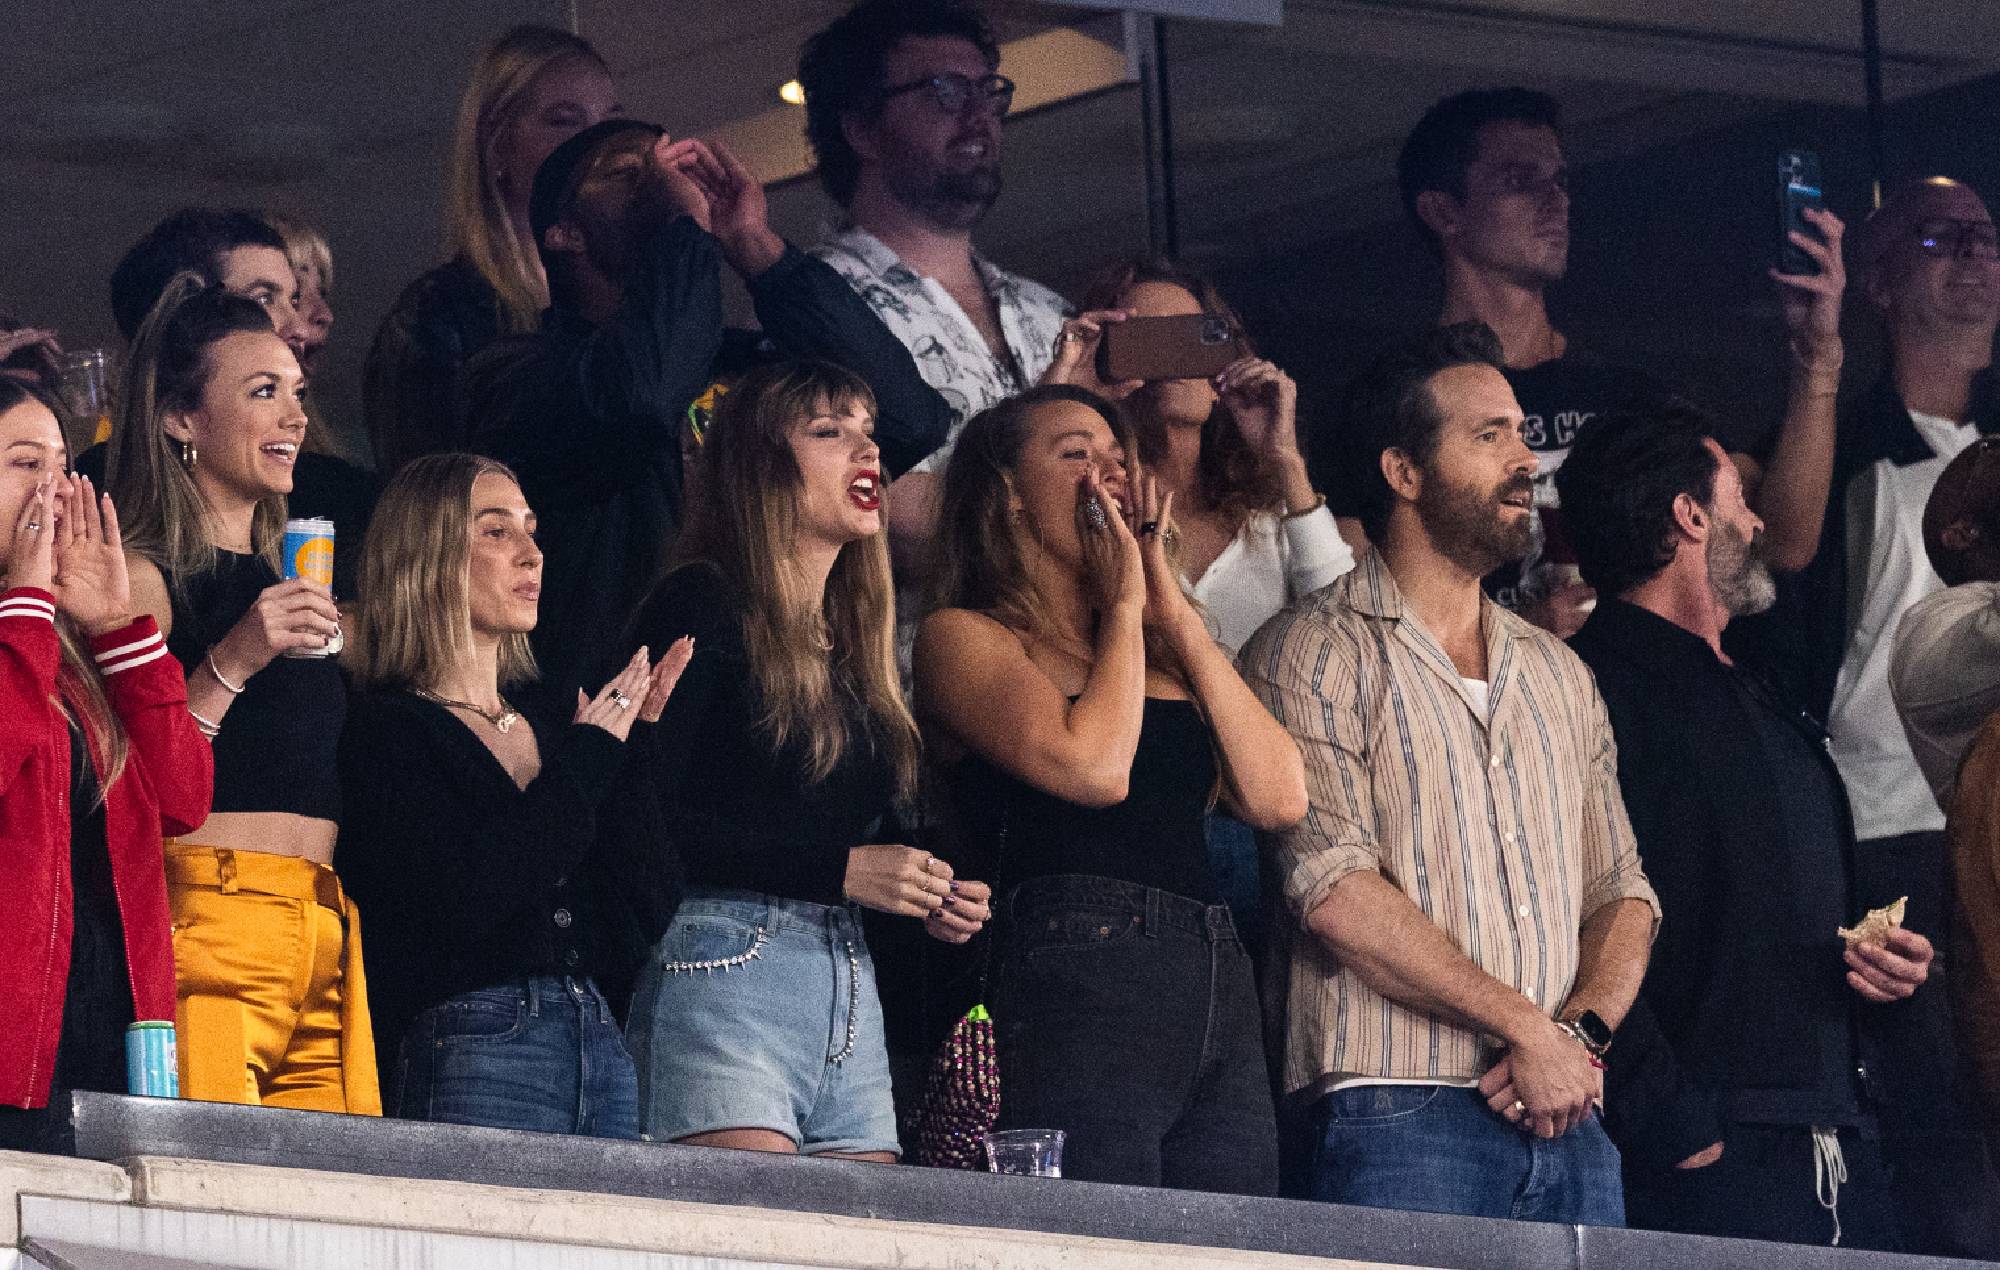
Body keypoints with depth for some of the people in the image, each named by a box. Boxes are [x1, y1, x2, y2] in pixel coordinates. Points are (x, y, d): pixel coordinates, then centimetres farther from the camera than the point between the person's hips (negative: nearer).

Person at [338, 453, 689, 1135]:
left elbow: (645, 924, 11)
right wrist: (589, 757, -6)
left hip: (603, 1049, 6)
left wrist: (635, 749, 5)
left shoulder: (544, 729, 19)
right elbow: (461, 899, -17)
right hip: (473, 1048, -6)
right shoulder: (385, 728, -1)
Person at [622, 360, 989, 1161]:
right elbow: (643, 820, -13)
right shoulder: (703, 608, -1)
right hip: (725, 966, -8)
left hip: (851, 992, 8)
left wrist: (929, 902, 8)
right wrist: (840, 870, -14)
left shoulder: (851, 644, 22)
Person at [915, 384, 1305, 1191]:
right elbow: (1093, 767, -11)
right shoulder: (963, 637, 6)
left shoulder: (1161, 655, 24)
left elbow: (1277, 798, 10)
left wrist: (1176, 617, 11)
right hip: (1081, 983, -6)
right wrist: (1125, 603, 3)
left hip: (1222, 991, 6)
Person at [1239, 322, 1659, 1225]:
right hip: (1398, 1116, -6)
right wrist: (1525, 1024, -12)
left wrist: (1581, 1031, -4)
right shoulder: (1316, 651, 0)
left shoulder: (1558, 673, 21)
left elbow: (1620, 890, 17)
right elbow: (1334, 891, -11)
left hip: (1566, 1122, 6)